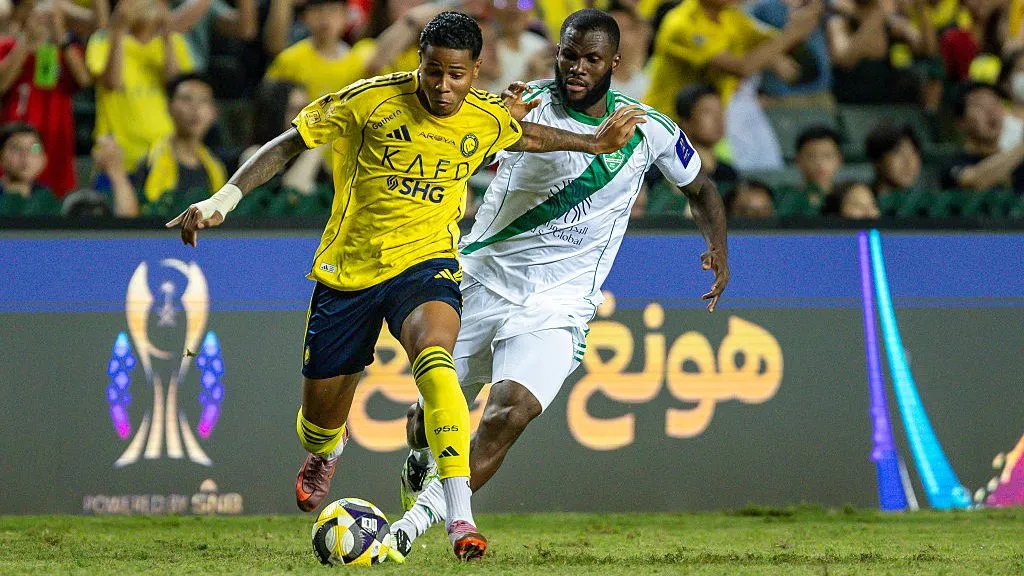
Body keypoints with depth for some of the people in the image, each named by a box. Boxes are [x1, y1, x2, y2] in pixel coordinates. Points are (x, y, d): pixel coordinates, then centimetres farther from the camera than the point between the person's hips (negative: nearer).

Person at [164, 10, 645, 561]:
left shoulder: (488, 119, -2)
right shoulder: (370, 101, -12)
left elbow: (526, 136, 24)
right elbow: (289, 143, -5)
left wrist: (593, 142, 25)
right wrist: (222, 200, -13)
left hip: (425, 263, 0)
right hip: (347, 268, 0)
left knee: (434, 360, -35)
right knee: (319, 423, 9)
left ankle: (459, 516, -42)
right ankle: (324, 454, 52)